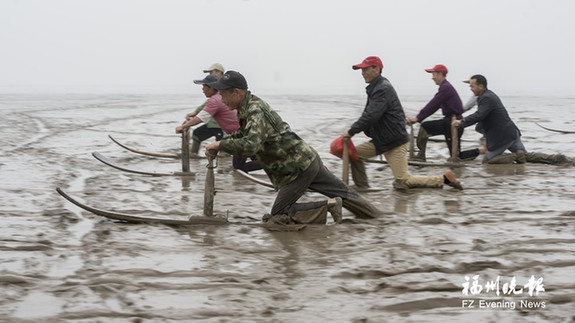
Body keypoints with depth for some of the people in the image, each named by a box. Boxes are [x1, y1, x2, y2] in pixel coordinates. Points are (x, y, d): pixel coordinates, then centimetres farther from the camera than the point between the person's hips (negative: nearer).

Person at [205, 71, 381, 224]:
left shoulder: (255, 111, -22)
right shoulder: (248, 107, 9)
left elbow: (250, 145, -38)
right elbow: (242, 135, 26)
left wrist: (219, 145, -28)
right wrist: (220, 143, 10)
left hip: (298, 168, -10)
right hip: (309, 158, 10)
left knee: (277, 215, -4)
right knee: (342, 192, 21)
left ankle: (328, 206, -7)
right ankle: (377, 217, 31)